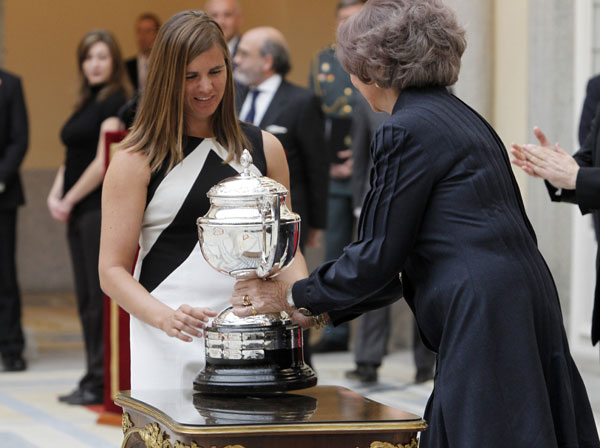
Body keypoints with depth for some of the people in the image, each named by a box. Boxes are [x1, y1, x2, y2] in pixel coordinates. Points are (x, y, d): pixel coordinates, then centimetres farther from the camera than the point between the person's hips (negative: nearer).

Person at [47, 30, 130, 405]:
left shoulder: (115, 102, -9)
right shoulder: (87, 103, 17)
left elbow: (103, 162, -16)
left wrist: (69, 201, -10)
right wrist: (56, 195, 3)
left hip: (102, 208, -9)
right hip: (80, 213, 9)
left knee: (101, 297, -7)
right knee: (87, 299, 9)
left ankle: (101, 383, -5)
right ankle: (94, 381, 13)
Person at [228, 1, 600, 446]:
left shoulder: (407, 130, -8)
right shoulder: (459, 116, 20)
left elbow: (378, 258, -6)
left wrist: (292, 296, 7)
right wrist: (320, 307, 23)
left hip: (486, 321, -9)